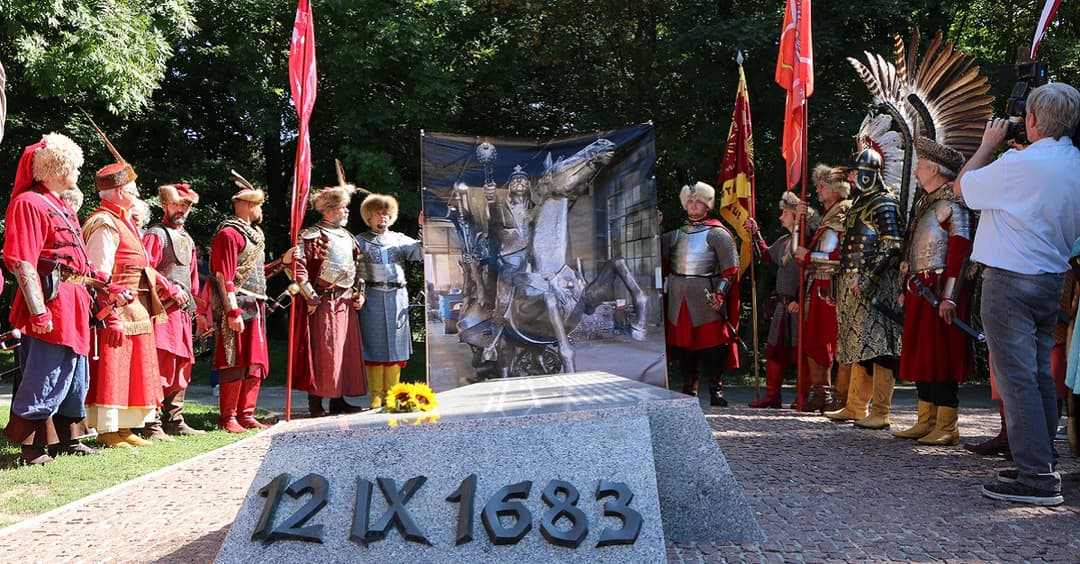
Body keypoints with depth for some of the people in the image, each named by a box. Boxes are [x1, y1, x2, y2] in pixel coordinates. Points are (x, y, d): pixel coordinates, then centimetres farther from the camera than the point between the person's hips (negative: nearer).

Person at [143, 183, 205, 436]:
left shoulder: (187, 239, 22)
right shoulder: (155, 235, -4)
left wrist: (197, 307, 20)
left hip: (183, 311, 8)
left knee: (182, 367, 11)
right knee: (160, 367, -10)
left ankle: (174, 421, 18)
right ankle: (152, 424, -6)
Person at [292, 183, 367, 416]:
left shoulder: (348, 237, 17)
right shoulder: (312, 236, -9)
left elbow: (357, 267, 25)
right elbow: (298, 266, -18)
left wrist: (359, 292, 13)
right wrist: (311, 298, -17)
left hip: (346, 303, 8)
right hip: (323, 304, -8)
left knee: (346, 352, 9)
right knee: (322, 353, -6)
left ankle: (338, 400, 18)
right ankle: (316, 403, 2)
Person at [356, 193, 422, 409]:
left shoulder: (399, 239, 16)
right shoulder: (361, 241, 9)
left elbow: (420, 252, 1)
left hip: (397, 297, 2)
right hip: (372, 298, -2)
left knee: (395, 345, 3)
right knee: (374, 346, 0)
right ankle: (376, 395, 6)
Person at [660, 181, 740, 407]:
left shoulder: (717, 233, 1)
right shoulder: (677, 235, 18)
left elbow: (731, 267, -4)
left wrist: (720, 293, -15)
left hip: (706, 299, -5)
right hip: (679, 299, 5)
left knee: (712, 344, -5)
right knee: (682, 343, 7)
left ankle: (716, 391, 5)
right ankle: (687, 391, 17)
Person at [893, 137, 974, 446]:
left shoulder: (952, 203, -10)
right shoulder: (926, 203, 19)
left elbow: (960, 250, -17)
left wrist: (949, 296, -22)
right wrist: (907, 288, 19)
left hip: (939, 291, -9)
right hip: (919, 292, 9)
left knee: (941, 359, -6)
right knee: (920, 358, 12)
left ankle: (946, 428, 0)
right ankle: (926, 422, 20)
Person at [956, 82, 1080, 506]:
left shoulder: (1018, 164, -17)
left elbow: (963, 186, -2)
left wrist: (988, 144, 11)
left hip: (1011, 279, -8)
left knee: (1016, 377, -6)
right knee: (1040, 374, 15)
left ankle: (1037, 478, -6)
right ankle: (1042, 464, 23)